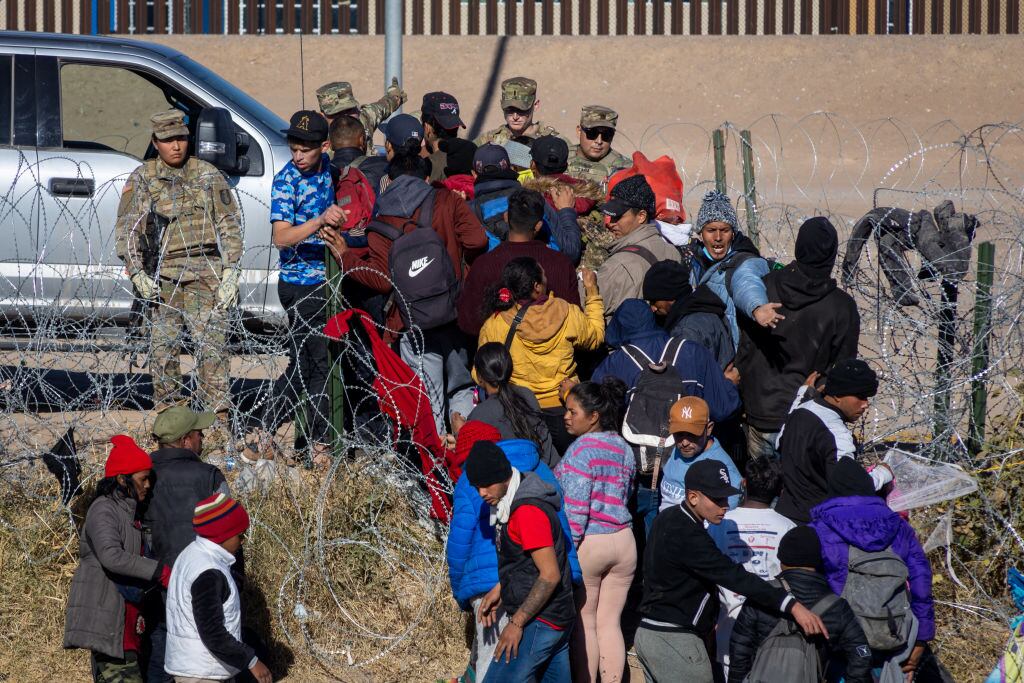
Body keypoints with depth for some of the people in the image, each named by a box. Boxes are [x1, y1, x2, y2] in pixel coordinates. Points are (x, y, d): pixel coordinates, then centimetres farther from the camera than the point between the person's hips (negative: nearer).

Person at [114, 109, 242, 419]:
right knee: (163, 345, 3)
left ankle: (218, 416, -10)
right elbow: (125, 230, 7)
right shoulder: (142, 179, 7)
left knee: (211, 343, -9)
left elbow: (229, 226, 6)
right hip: (161, 274, 1)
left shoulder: (208, 176, 7)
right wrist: (137, 274, -3)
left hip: (205, 273, -1)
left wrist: (230, 273, -3)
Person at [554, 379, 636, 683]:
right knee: (610, 623, 10)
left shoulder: (582, 450, -14)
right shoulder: (623, 448, 8)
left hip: (588, 544, -6)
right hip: (623, 542, 6)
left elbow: (575, 509, -17)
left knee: (583, 625, 3)